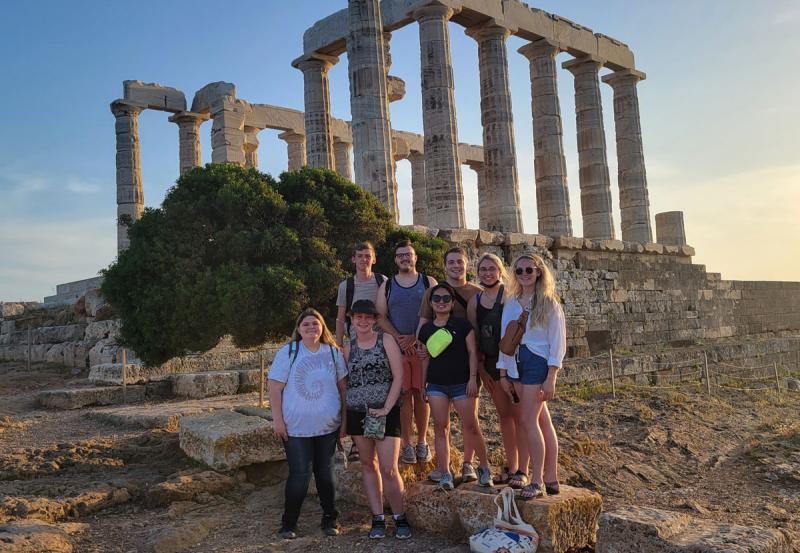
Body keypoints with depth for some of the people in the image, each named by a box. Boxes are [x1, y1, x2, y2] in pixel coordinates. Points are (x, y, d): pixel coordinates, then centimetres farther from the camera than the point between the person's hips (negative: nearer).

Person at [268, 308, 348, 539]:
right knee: (300, 474, -2)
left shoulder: (334, 352, 4)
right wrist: (277, 420, -10)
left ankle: (329, 518, 27)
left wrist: (344, 417, 8)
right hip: (296, 427, -3)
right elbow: (275, 388, -6)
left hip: (328, 426, 3)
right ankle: (289, 522, 15)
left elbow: (343, 386, 9)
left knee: (325, 472, 13)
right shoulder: (288, 352, -5)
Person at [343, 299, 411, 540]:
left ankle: (400, 518, 11)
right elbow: (346, 382, 13)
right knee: (368, 465, 9)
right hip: (358, 413, 4)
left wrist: (386, 408, -14)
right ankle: (378, 519, 19)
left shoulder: (386, 340, -2)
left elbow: (398, 377, -7)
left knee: (389, 470, -7)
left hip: (386, 412, -4)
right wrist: (344, 417, 7)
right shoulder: (348, 347, 8)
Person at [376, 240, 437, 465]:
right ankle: (406, 443, 6)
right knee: (403, 394, -1)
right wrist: (398, 339, -10)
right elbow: (381, 317, 5)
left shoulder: (429, 282, 8)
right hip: (397, 347, 1)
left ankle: (422, 441, 12)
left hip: (423, 346, 0)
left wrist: (415, 338, -11)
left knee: (421, 394, 2)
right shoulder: (387, 286, 12)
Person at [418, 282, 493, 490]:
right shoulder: (426, 329, 8)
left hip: (461, 383, -3)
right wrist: (422, 385, 13)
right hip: (436, 385, 3)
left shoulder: (462, 324, -1)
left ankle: (484, 467, 20)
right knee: (440, 428, 2)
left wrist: (473, 378, -10)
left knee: (471, 427, 1)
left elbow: (472, 351, -2)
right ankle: (444, 474, 9)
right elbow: (425, 358, 14)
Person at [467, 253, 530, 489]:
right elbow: (473, 337, 10)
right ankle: (511, 467, 24)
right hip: (491, 364, 5)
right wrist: (480, 366, 5)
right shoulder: (475, 302, 7)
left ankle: (522, 471, 7)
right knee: (504, 415, 14)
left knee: (519, 415, -1)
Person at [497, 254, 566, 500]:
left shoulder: (549, 303, -3)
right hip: (516, 363, 5)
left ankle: (537, 481, -1)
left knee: (528, 420, -9)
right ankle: (551, 479, 14)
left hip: (538, 362, -5)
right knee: (542, 421, 9)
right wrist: (503, 372, 8)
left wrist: (551, 377, -13)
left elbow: (558, 341, -6)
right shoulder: (511, 303, 11)